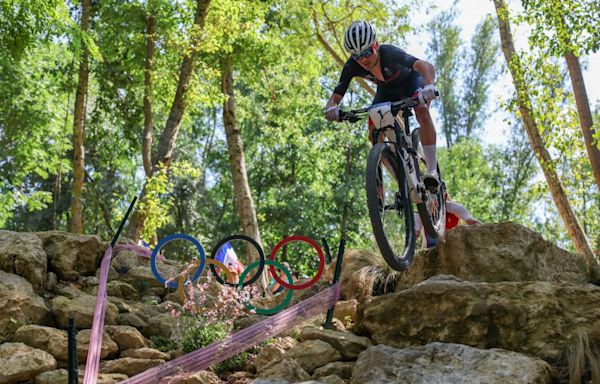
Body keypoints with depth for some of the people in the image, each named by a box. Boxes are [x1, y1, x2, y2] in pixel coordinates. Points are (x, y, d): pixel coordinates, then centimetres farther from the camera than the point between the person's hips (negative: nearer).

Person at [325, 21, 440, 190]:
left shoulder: (389, 53, -42)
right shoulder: (352, 66, -30)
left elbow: (426, 67, -56)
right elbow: (335, 97, -28)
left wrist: (429, 86, -77)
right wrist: (331, 108, -53)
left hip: (411, 80, -4)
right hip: (387, 90, 4)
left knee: (422, 112, -35)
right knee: (374, 136, -11)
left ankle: (432, 170, -31)